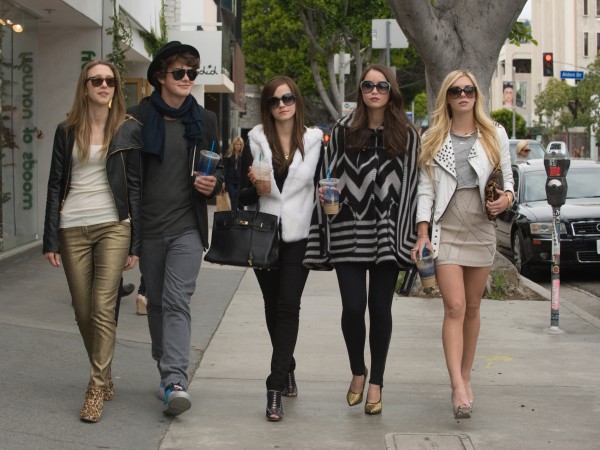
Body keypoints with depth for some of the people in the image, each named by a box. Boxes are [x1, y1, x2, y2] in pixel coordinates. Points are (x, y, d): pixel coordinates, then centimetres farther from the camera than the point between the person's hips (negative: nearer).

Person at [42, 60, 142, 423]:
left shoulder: (128, 130, 2)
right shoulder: (67, 131, 8)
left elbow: (135, 187, 2)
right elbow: (56, 186, 8)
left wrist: (135, 244, -3)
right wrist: (51, 239, 1)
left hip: (113, 227, -3)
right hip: (73, 229, 3)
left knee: (103, 309, -11)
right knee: (83, 312, 6)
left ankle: (97, 390, -5)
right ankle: (105, 378, 24)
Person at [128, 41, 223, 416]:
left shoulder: (205, 120, 8)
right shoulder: (139, 117, 2)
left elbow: (218, 167, 17)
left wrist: (213, 184, -7)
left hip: (187, 228, -1)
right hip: (148, 227, 1)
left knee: (177, 302, -13)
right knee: (157, 302, 11)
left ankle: (176, 379, -20)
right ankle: (167, 371, 26)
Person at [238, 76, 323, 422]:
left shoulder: (314, 140, 3)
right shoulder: (256, 140, 4)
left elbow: (322, 185, 11)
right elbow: (243, 195, 5)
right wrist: (254, 187, -15)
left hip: (299, 236, -2)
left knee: (288, 306, -11)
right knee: (273, 305, 11)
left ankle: (276, 387, -12)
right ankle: (287, 368, 34)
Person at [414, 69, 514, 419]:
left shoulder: (495, 135, 7)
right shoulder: (434, 140, 4)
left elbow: (508, 178, 12)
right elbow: (425, 189, 2)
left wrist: (507, 198, -11)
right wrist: (423, 234, -5)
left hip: (481, 231, 2)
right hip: (446, 231, -2)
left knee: (472, 308, 9)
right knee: (455, 307, -12)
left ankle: (466, 377, 22)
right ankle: (458, 387, -19)